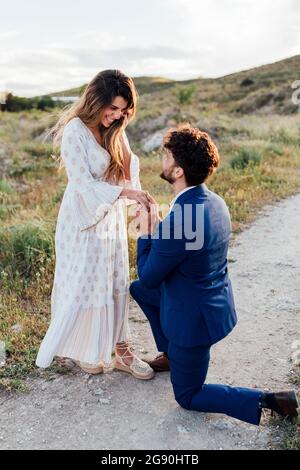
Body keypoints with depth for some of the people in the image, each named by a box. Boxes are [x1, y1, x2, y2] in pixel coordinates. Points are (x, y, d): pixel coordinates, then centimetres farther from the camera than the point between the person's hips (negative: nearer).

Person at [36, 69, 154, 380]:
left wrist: (139, 197, -14)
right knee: (84, 287, 6)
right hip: (83, 220, -7)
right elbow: (83, 184, -22)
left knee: (116, 285, 11)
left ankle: (119, 350, 25)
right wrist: (125, 192, -31)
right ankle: (81, 350, 29)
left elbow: (128, 171, 5)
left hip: (112, 218, 7)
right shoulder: (75, 131, -16)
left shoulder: (114, 130, 6)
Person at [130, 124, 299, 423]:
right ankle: (170, 354, 34)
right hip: (214, 298, 8)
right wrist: (156, 232, 0)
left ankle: (269, 401, 5)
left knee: (187, 396, 14)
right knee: (138, 290, 25)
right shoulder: (214, 201, -5)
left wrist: (145, 233, -6)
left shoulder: (176, 222, -34)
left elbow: (148, 277, -17)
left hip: (193, 317, -8)